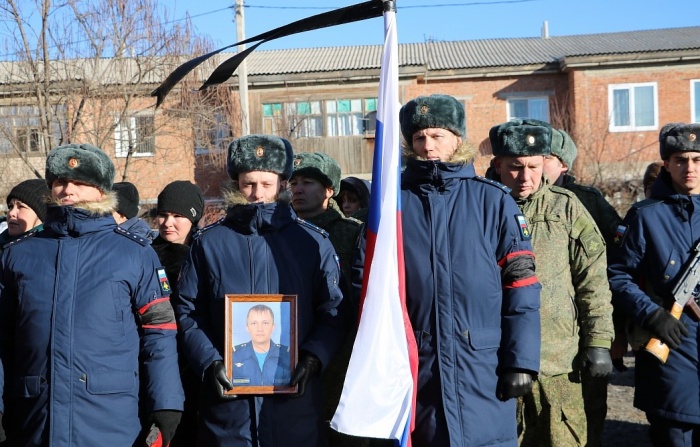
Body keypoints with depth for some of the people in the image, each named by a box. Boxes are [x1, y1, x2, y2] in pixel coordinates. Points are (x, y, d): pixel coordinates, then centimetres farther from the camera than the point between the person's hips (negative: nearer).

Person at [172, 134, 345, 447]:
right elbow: (187, 312, 5)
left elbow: (333, 312, 3)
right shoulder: (209, 242, 4)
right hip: (227, 401, 0)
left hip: (295, 401, 0)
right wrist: (209, 363, -9)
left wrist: (313, 358, -13)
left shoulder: (313, 242, 3)